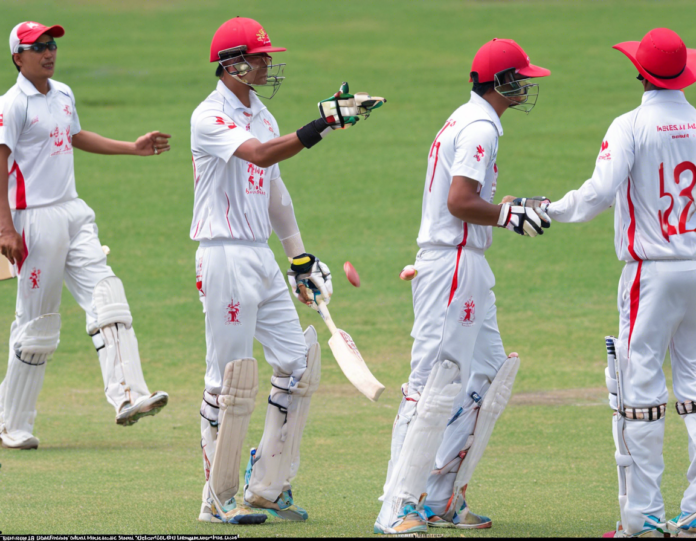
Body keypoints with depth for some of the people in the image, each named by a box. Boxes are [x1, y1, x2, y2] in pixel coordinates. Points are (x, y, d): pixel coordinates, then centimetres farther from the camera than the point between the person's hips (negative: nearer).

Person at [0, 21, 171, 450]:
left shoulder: (63, 95, 14)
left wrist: (133, 148, 29)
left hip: (74, 213, 8)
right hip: (36, 217, -8)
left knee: (105, 294, -9)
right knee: (38, 321, -3)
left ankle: (127, 396, -19)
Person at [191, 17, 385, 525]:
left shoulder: (262, 115, 15)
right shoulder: (210, 117, -12)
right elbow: (260, 154, -30)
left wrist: (301, 257, 20)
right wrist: (325, 123, -37)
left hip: (263, 255, 9)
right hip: (224, 256, -9)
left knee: (297, 360, 6)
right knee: (231, 374, -5)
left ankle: (267, 485, 13)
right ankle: (219, 498, 3)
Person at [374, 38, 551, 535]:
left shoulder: (466, 122, 19)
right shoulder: (480, 126, -13)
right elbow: (460, 202, -22)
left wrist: (513, 211, 14)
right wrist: (511, 215, -12)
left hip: (467, 268, 11)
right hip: (455, 265, -11)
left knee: (488, 373, 16)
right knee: (437, 383, -13)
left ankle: (441, 498, 17)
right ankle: (398, 509, -15)